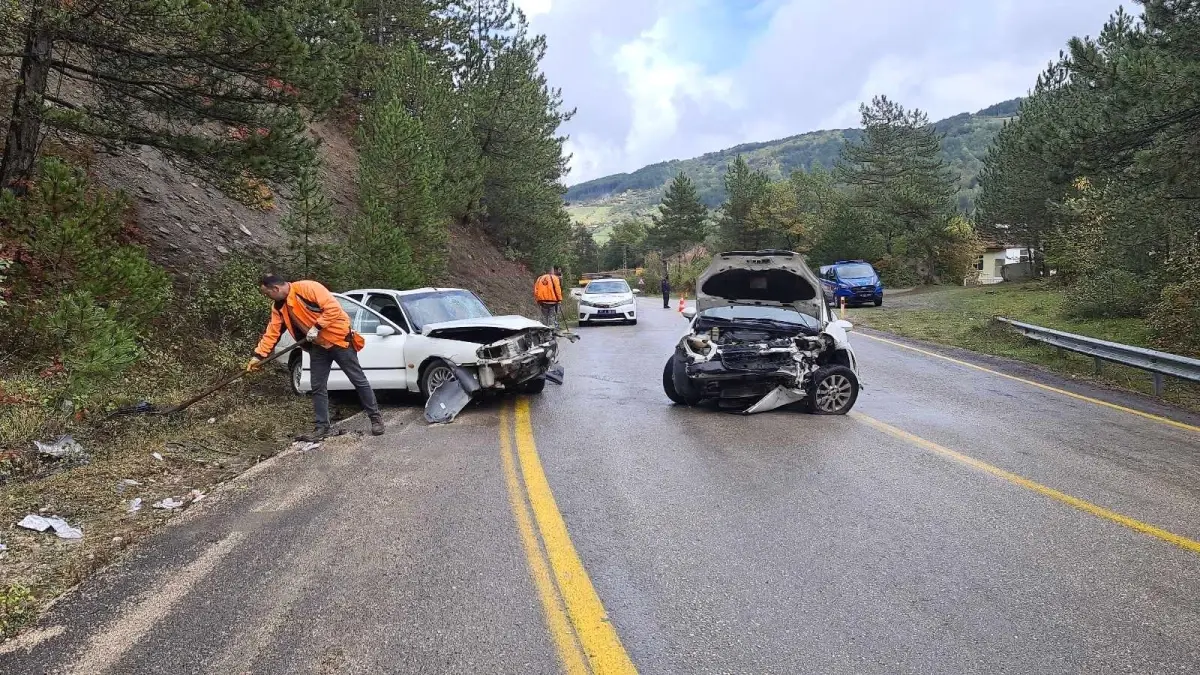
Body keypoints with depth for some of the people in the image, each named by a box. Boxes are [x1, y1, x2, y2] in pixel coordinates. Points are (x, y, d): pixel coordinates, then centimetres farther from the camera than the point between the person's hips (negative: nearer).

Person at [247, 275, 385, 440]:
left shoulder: (307, 288, -20)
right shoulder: (278, 307, 5)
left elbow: (333, 307, -25)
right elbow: (272, 333, 8)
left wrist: (317, 327, -23)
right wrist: (258, 355, 3)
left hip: (338, 339, -8)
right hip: (318, 346, 8)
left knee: (358, 380, 0)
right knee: (318, 387, 7)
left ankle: (376, 417, 10)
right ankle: (322, 427, 15)